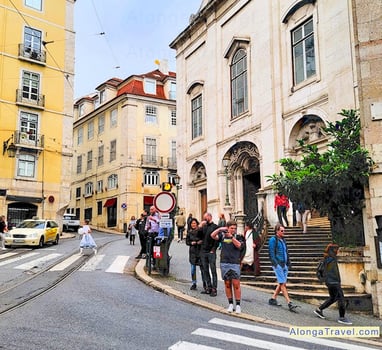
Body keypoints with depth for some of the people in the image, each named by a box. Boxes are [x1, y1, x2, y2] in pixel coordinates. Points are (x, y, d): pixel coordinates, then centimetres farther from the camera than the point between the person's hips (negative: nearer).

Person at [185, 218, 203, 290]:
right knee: (193, 268, 7)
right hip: (192, 251, 4)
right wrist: (191, 243, -7)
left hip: (200, 251, -3)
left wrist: (201, 242, -19)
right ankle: (193, 284, 16)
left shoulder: (200, 231, -5)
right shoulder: (189, 232, 8)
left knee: (202, 268, -2)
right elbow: (187, 242, 11)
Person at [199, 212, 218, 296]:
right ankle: (208, 287, 18)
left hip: (211, 252, -6)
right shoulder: (204, 226, 14)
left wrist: (213, 249, -12)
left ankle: (214, 289, 0)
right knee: (205, 270, 10)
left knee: (213, 270, -3)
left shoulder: (215, 226, -4)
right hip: (203, 251, 6)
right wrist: (200, 226, -1)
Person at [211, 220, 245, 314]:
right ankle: (230, 304, 17)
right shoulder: (222, 235, 7)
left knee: (236, 284, -3)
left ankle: (238, 305, 5)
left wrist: (231, 236, -18)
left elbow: (239, 245, -11)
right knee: (227, 284, 7)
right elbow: (213, 236, -5)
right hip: (224, 263, 2)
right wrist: (220, 229, -15)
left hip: (235, 263, -1)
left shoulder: (238, 237, 5)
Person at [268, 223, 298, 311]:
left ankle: (273, 299, 21)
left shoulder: (283, 240, 19)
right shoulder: (273, 239, -6)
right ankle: (289, 303, -11)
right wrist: (276, 264, -18)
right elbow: (271, 253, -12)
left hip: (284, 265, 8)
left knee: (281, 283, 10)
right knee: (283, 284, -9)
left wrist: (288, 264, 15)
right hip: (278, 265, -8)